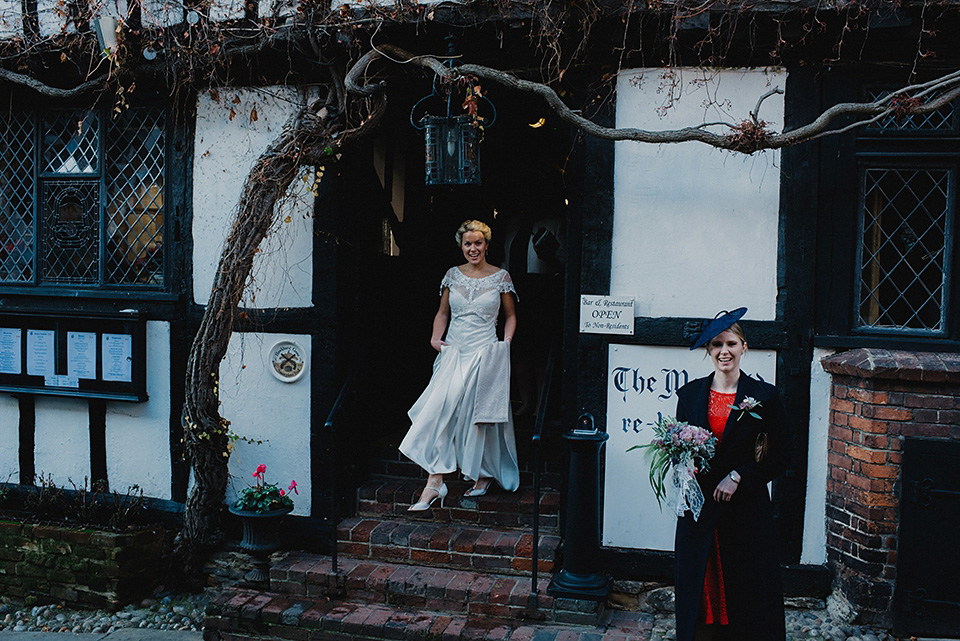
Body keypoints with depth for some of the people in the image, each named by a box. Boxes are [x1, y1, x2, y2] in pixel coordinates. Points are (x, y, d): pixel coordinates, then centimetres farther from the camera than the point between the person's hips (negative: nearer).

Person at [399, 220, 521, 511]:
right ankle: (434, 483, -10)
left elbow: (510, 316, 10)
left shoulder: (501, 277, 1)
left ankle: (486, 475, 23)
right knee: (440, 412, -10)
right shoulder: (453, 275, 8)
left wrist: (506, 343, -4)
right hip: (454, 353, 3)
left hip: (485, 354, -2)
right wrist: (436, 338, 1)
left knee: (481, 416, 2)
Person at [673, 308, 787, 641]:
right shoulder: (690, 394, 7)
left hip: (747, 511, -2)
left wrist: (738, 476, -12)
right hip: (698, 511, 2)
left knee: (747, 597, 3)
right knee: (699, 593, 6)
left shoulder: (764, 396, -1)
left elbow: (778, 459, 0)